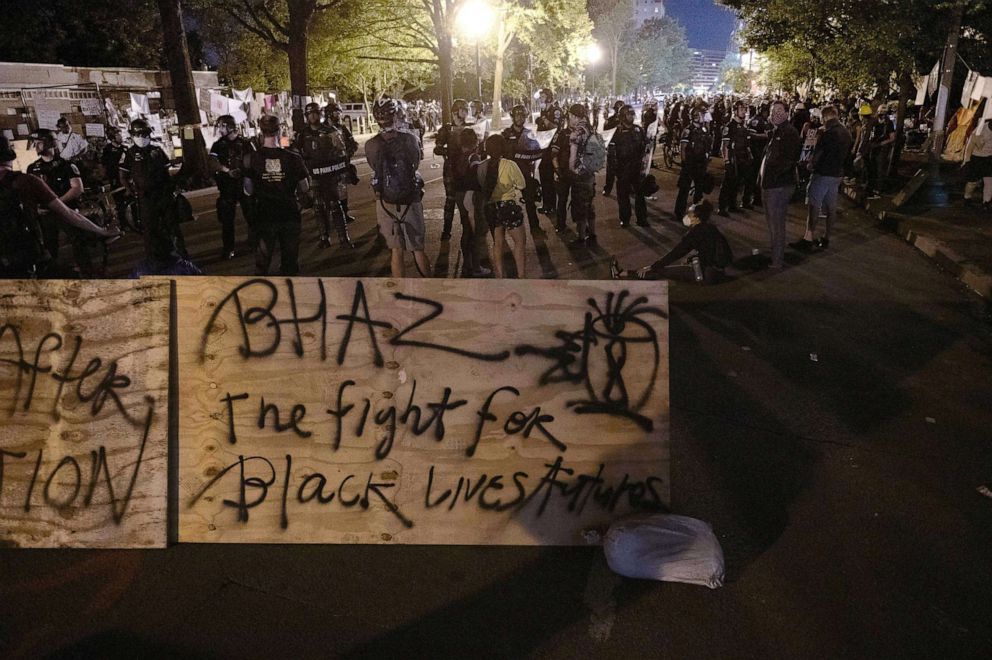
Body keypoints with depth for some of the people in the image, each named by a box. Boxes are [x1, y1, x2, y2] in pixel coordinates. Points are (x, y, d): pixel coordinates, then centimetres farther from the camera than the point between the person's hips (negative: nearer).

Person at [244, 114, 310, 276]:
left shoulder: (252, 158, -8)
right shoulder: (293, 158, -8)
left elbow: (248, 191, -4)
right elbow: (304, 189, -1)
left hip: (265, 216, 0)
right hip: (290, 215, 0)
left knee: (262, 261, 10)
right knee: (290, 258, 12)